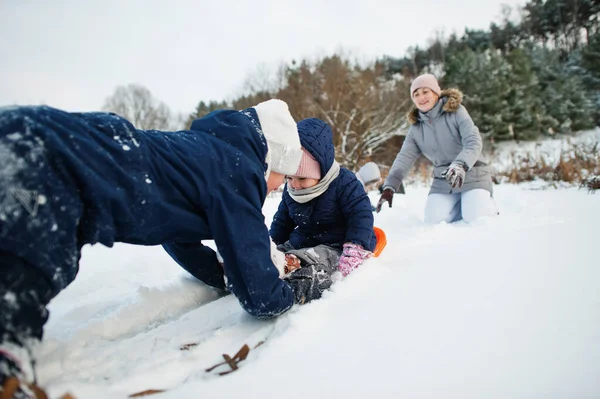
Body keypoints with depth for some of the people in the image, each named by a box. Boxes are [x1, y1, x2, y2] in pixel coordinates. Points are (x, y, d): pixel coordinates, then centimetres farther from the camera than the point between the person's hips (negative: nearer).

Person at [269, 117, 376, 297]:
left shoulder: (344, 182, -15)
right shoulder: (290, 191, 6)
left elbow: (361, 216, -18)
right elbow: (281, 222, 19)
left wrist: (354, 250, -29)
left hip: (335, 247, -8)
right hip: (298, 245, 9)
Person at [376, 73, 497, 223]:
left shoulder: (456, 111, -9)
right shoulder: (416, 128, 3)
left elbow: (474, 141, -21)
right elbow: (404, 158, -4)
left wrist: (460, 165, -41)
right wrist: (389, 186, -19)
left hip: (472, 174, -4)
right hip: (443, 180, 4)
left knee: (476, 218, -20)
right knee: (433, 221, -11)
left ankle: (488, 203, 16)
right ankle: (462, 204, 18)